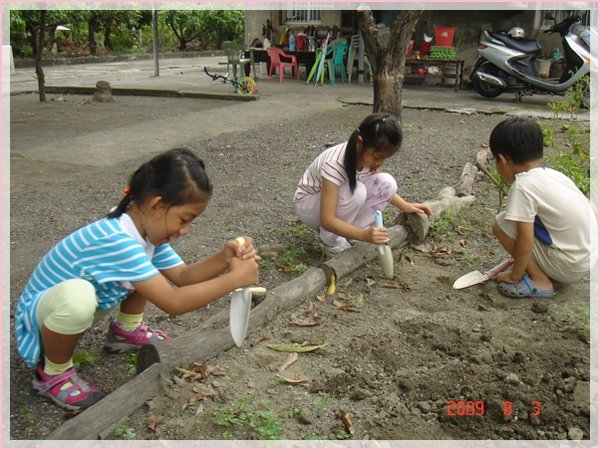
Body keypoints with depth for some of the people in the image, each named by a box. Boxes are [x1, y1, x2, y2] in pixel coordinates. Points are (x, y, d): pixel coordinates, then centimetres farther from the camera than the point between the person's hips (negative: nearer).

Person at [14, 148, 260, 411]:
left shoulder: (146, 226, -9)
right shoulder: (116, 241, -37)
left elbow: (182, 276, -5)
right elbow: (173, 303, -39)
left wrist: (224, 258, -21)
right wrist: (235, 278, -35)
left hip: (89, 303, 8)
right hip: (40, 314, -8)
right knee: (76, 295, -41)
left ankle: (125, 331, 16)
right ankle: (53, 373, -12)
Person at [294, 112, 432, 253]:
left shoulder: (369, 154, -16)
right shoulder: (335, 163, -36)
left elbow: (380, 187, 6)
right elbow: (327, 220, -38)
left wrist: (406, 206, -7)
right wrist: (364, 235, -49)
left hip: (337, 197, 6)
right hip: (309, 204, -6)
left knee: (387, 183, -15)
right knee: (356, 191, -35)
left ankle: (346, 230, -6)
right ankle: (330, 235, -11)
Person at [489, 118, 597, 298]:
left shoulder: (523, 185, -19)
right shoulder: (552, 174, 6)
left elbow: (525, 241, -20)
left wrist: (514, 275, -3)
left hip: (570, 266, -8)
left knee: (501, 225, -7)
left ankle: (540, 281, -2)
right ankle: (549, 273, 14)